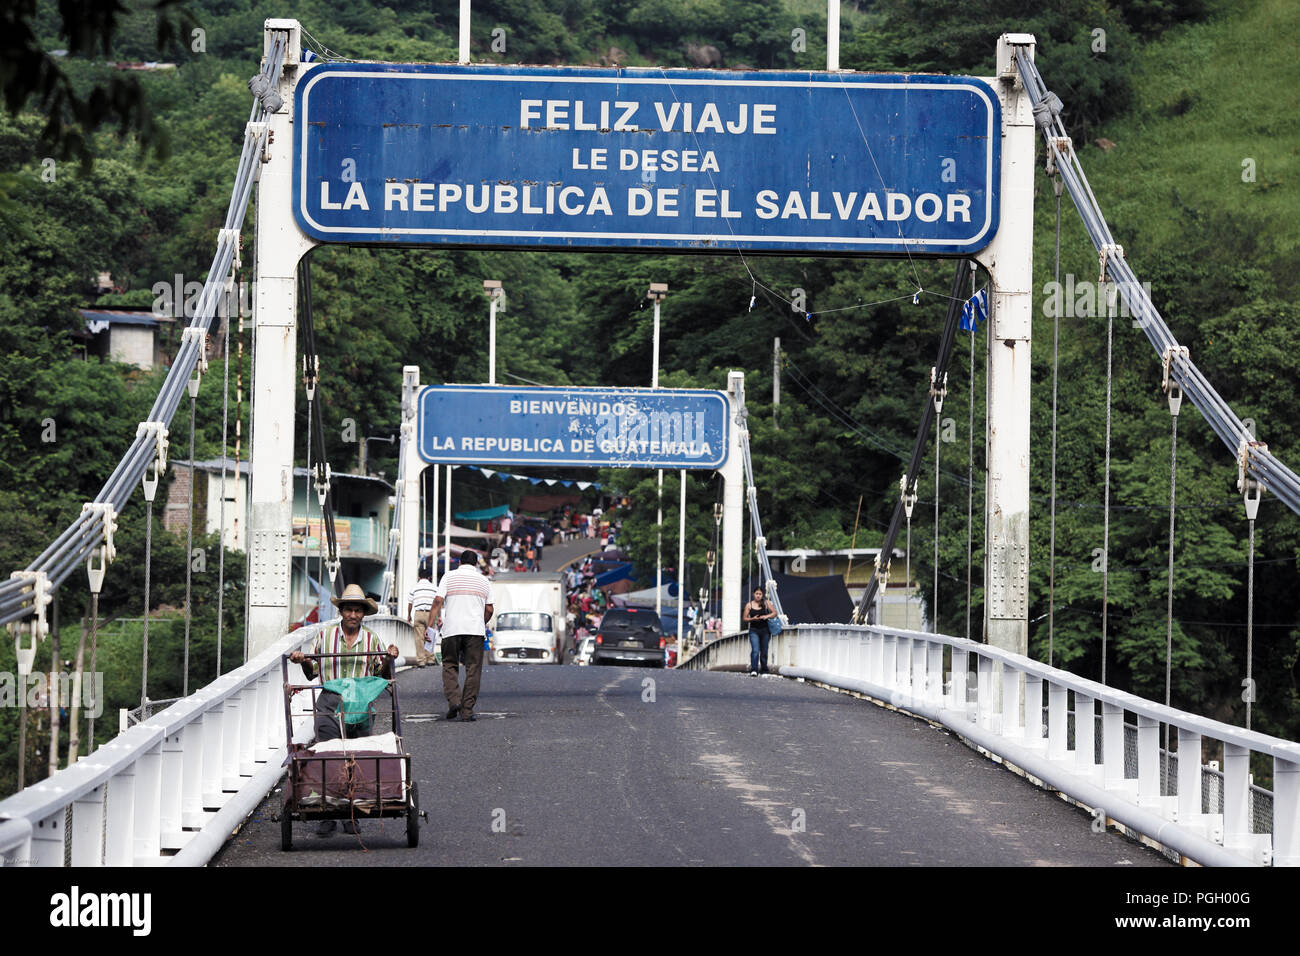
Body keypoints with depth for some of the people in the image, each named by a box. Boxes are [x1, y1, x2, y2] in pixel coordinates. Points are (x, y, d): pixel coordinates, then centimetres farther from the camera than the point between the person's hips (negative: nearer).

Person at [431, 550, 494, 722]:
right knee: (473, 669, 3)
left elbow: (438, 601, -3)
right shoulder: (484, 581, 11)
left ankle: (453, 699, -10)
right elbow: (489, 609, 11)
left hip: (451, 629, 0)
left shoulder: (449, 577, 6)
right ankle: (467, 711, 0)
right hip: (475, 630, 0)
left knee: (450, 665, 11)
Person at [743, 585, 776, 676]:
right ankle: (753, 670, -23)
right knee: (755, 650, -16)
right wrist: (752, 619, -14)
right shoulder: (749, 605, 4)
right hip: (754, 631, -1)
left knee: (764, 651, 7)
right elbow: (744, 618, 5)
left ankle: (764, 670, 18)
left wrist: (766, 616, -16)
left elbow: (774, 613, 2)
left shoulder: (766, 603, 4)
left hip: (765, 630, 1)